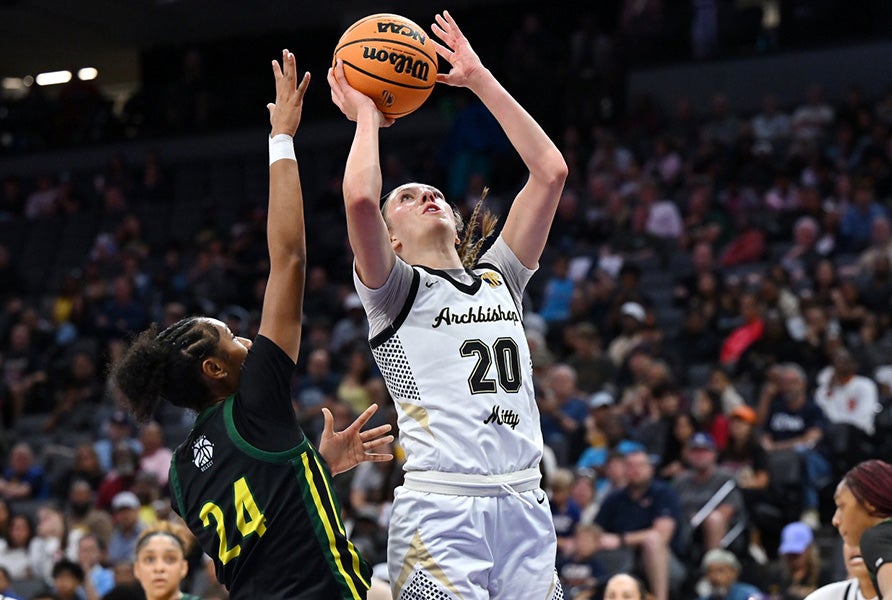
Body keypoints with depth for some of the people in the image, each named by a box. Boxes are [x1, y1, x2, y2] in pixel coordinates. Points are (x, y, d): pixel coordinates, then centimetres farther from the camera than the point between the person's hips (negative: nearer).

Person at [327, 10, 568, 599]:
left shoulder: (499, 277, 21)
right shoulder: (397, 290, 8)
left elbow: (550, 171, 15)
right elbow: (360, 200, -12)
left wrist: (480, 79, 15)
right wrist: (366, 116, 6)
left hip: (525, 502, 5)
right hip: (440, 507, -5)